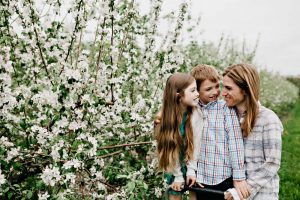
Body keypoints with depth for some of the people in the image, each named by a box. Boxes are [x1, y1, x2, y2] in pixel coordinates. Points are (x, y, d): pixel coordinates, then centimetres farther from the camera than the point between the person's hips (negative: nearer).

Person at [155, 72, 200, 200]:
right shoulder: (167, 119, -18)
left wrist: (191, 170, -16)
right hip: (175, 168, -1)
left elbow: (196, 144, -15)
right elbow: (170, 149, -12)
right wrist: (178, 176, -7)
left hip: (193, 166, 1)